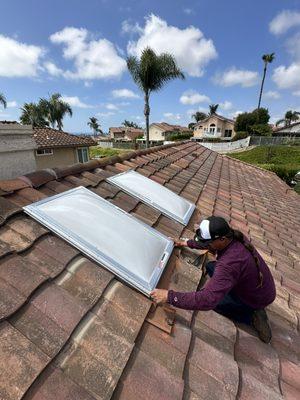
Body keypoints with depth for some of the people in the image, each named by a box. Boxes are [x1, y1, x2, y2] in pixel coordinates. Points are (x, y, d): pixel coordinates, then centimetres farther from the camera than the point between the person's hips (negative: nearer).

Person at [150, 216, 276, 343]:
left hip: (257, 297, -7)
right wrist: (186, 243, 11)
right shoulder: (232, 235, -18)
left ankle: (251, 317, 5)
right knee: (210, 266, 9)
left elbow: (207, 299, -46)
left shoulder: (230, 263, -43)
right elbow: (209, 242, 3)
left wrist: (169, 296, -40)